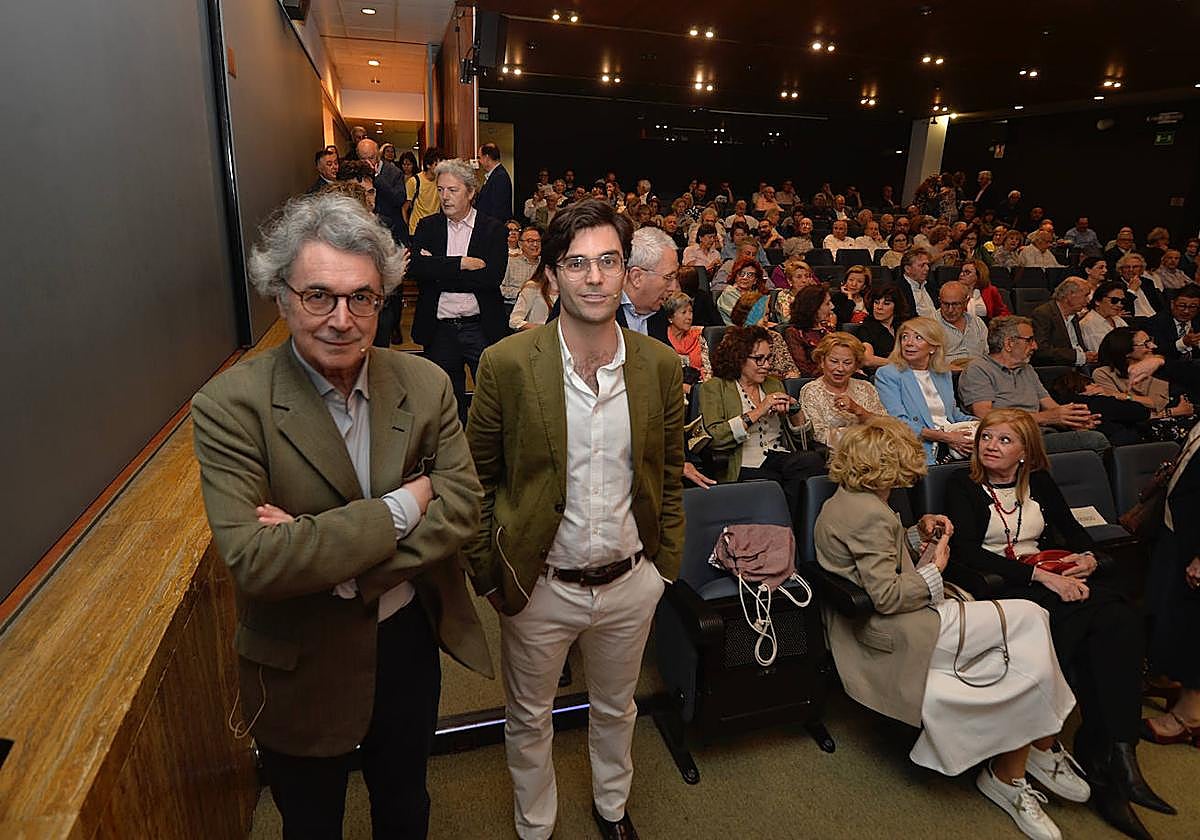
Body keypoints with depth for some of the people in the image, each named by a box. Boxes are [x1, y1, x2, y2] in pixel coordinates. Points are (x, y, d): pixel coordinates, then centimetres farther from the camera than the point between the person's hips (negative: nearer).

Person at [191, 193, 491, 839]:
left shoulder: (425, 385, -11)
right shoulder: (230, 405, -21)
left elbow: (461, 508, -16)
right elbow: (252, 560, -28)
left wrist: (322, 552, -25)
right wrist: (400, 508, -25)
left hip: (409, 644, 3)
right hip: (300, 667, -2)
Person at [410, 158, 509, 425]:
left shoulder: (493, 229, 0)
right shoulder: (427, 227, 7)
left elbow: (493, 276, -15)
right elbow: (415, 266, -10)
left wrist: (438, 272, -12)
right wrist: (462, 263, -16)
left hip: (481, 328, -2)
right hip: (439, 330, 2)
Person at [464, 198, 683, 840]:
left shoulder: (660, 364, -7)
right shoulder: (506, 365, -16)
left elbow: (668, 474, 3)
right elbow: (478, 480, -6)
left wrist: (665, 564, 5)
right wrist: (488, 574, -4)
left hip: (629, 583, 3)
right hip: (539, 587, -2)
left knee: (616, 709, 27)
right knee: (528, 719, 22)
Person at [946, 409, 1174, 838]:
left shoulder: (1039, 480, 17)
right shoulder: (964, 485, 1)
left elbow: (1072, 528, 22)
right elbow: (966, 549, -11)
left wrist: (1088, 558, -2)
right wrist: (1039, 574, -17)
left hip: (1054, 577, 5)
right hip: (1001, 586, -5)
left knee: (1122, 624, -24)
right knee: (1089, 626, -28)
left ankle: (1105, 754, -22)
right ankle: (1113, 756, -16)